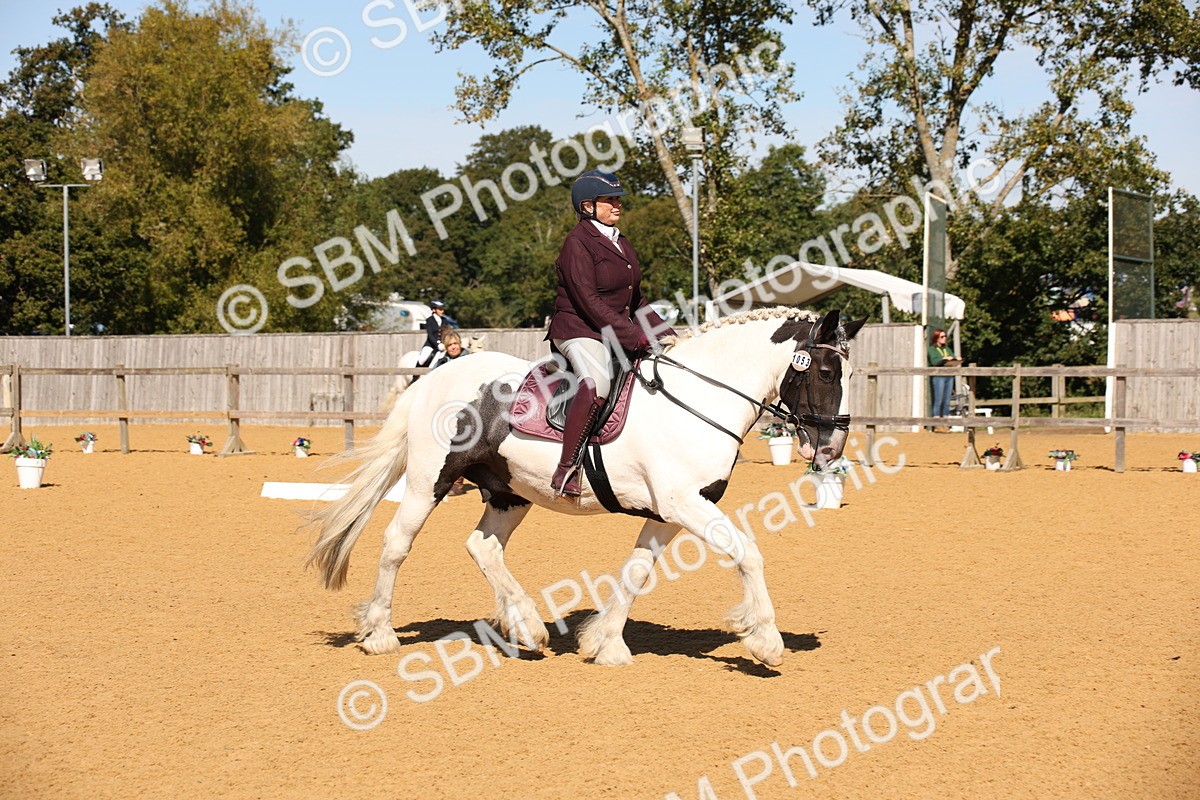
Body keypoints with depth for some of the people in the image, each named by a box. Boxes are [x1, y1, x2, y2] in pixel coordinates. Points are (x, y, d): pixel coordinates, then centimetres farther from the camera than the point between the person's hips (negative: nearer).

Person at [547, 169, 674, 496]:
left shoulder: (621, 244, 18)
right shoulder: (578, 242, -10)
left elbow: (635, 302, 22)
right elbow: (589, 301, -19)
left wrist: (666, 334, 8)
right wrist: (634, 336, -23)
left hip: (618, 334, 10)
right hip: (578, 331, -9)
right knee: (597, 382, -36)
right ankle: (567, 469, -36)